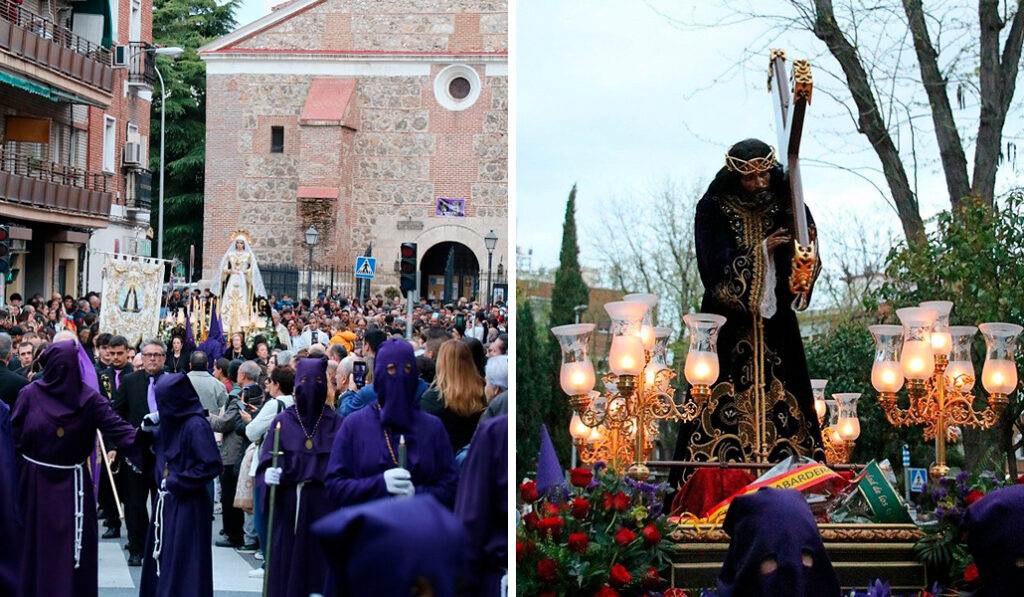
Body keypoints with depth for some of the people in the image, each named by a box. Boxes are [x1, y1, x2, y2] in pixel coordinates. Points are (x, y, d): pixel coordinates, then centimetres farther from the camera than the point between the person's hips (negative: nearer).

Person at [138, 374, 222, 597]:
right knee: (160, 559, 13)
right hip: (166, 502, 8)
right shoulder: (169, 422, 8)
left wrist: (178, 482, -15)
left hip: (187, 505, -8)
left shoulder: (196, 425, -16)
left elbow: (212, 465, -19)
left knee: (182, 566, -3)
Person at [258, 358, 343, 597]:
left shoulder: (336, 423, 4)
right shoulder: (282, 421, 6)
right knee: (285, 567, 1)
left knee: (318, 565, -1)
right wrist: (270, 474, -17)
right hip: (288, 508, 1)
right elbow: (266, 462, 3)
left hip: (323, 508, -1)